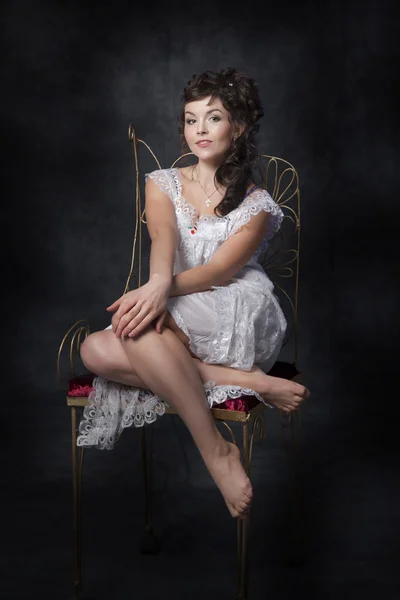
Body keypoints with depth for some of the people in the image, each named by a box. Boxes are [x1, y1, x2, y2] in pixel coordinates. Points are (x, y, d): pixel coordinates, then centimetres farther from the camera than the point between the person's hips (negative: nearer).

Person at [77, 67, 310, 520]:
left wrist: (164, 290, -33)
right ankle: (252, 382, -26)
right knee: (96, 351, -26)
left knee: (137, 326, -32)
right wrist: (157, 284, -34)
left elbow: (219, 269, -12)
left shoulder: (256, 204, 4)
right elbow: (163, 240, -10)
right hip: (174, 316, 5)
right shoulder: (162, 183, 12)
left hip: (236, 316, -4)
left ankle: (216, 450, -26)